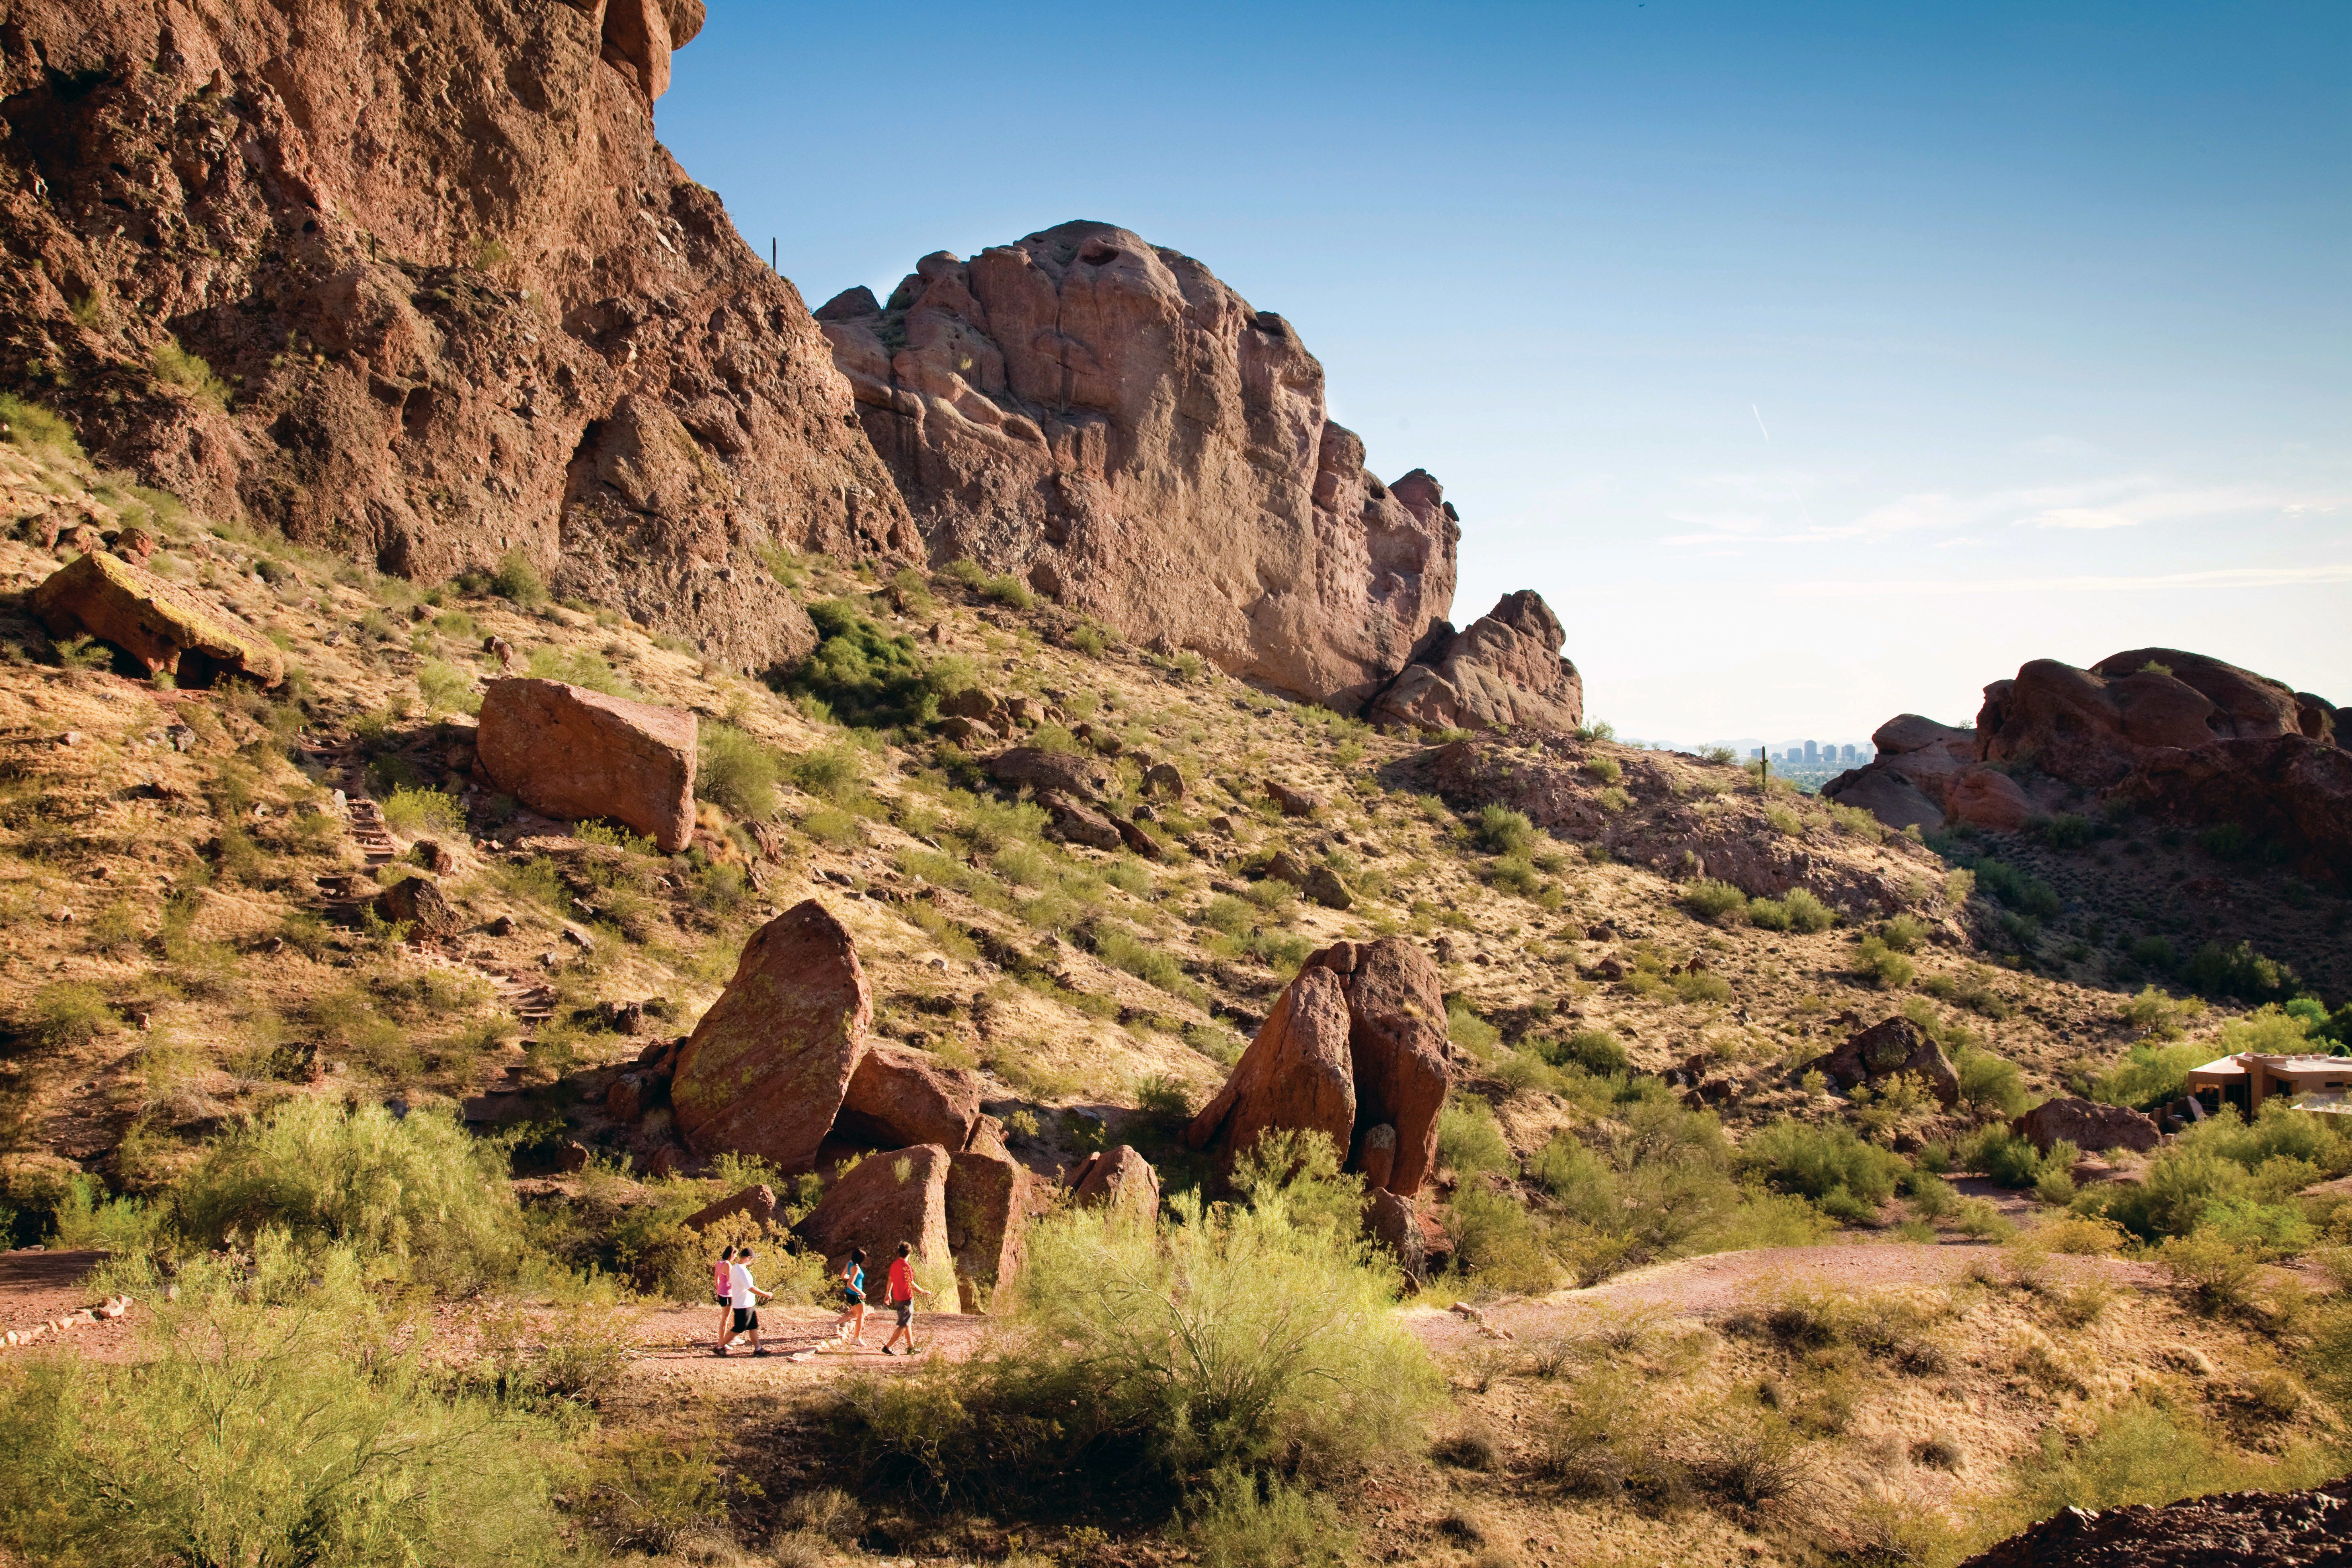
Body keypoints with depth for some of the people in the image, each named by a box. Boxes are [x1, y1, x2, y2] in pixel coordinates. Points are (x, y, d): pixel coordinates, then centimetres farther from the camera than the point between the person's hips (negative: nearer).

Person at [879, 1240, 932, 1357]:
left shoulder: (895, 1264, 4)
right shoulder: (907, 1266, -20)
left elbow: (890, 1279, 13)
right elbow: (911, 1284, -18)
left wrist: (888, 1294, 24)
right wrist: (923, 1292, -6)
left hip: (897, 1298, 8)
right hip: (906, 1299, -8)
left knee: (908, 1322, 18)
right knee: (904, 1325, -2)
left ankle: (911, 1347, 24)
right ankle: (888, 1347, -4)